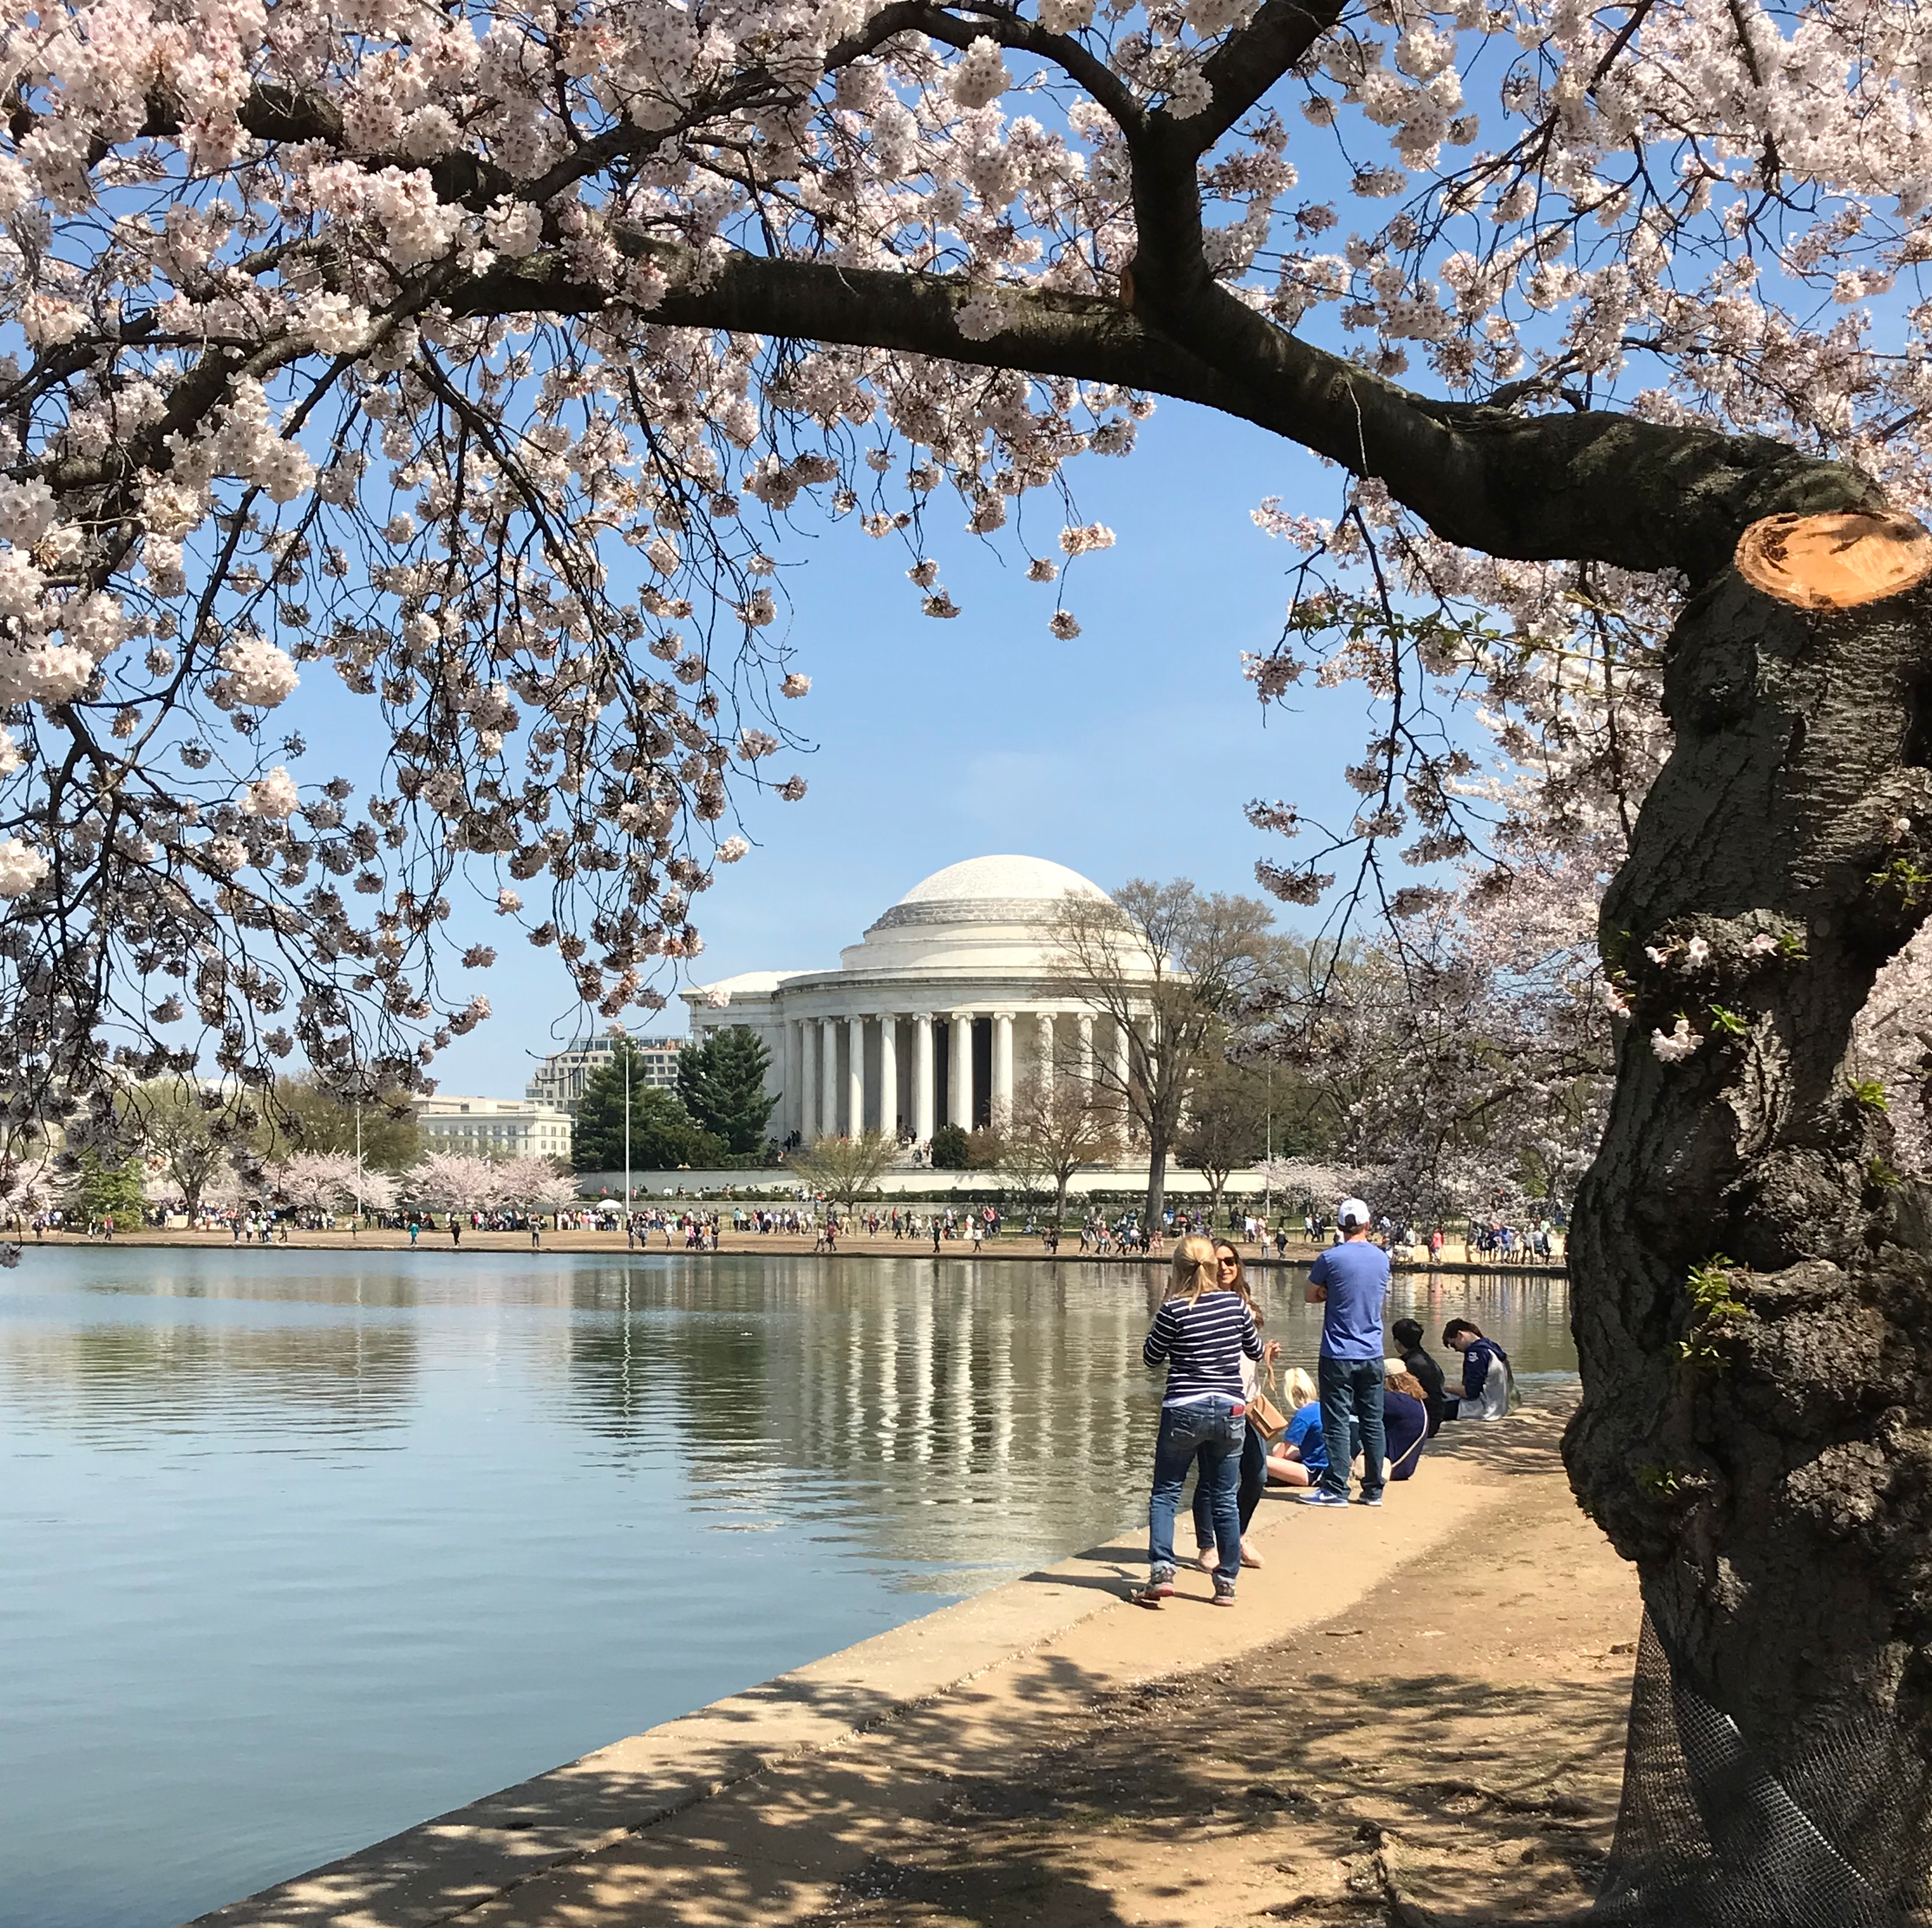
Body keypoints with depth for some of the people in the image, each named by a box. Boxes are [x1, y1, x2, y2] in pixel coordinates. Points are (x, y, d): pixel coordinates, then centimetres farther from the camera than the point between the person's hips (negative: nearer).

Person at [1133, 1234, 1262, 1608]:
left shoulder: (1174, 1310, -11)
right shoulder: (1235, 1303, 0)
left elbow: (1151, 1357, 2)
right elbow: (1256, 1350, 15)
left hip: (1184, 1411, -3)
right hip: (1230, 1410, 3)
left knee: (1165, 1493, 6)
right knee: (1226, 1499, 10)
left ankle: (1162, 1572, -8)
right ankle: (1227, 1583, 13)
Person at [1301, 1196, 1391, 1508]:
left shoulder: (1331, 1258, -11)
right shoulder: (1382, 1258, 4)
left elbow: (1312, 1296, 0)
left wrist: (1334, 1295, 8)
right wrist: (1351, 1296, 7)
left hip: (1338, 1355, -4)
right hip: (1372, 1354, 5)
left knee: (1337, 1424, -1)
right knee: (1372, 1422, 9)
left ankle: (1335, 1489, 0)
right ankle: (1374, 1489, 14)